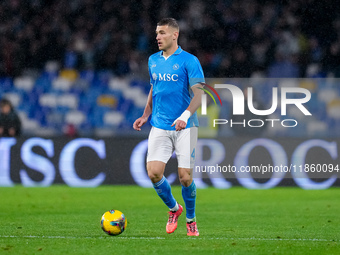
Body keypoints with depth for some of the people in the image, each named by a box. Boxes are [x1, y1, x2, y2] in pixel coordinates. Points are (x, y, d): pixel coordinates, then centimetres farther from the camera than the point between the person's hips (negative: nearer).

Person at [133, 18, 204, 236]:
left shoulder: (189, 61, -7)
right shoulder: (153, 60, 11)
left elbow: (198, 94, -12)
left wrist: (185, 115, -27)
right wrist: (145, 116, 13)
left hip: (184, 128, -4)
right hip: (159, 127, 4)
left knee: (185, 177, -5)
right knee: (154, 172, -9)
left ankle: (191, 219, 19)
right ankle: (174, 209, 17)